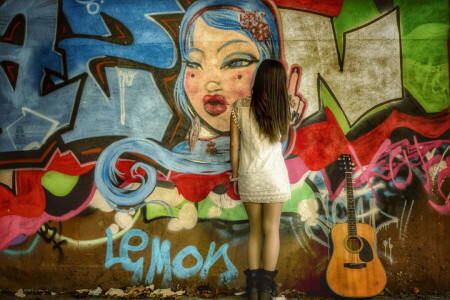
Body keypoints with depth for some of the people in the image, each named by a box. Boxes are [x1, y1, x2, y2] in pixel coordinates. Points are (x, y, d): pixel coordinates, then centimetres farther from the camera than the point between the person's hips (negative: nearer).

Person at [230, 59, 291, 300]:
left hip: (248, 177, 1)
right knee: (271, 229, 8)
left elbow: (234, 146, -2)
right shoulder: (281, 109, -3)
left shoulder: (239, 107, -5)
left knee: (255, 229, 13)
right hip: (274, 176, -1)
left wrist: (234, 176, 9)